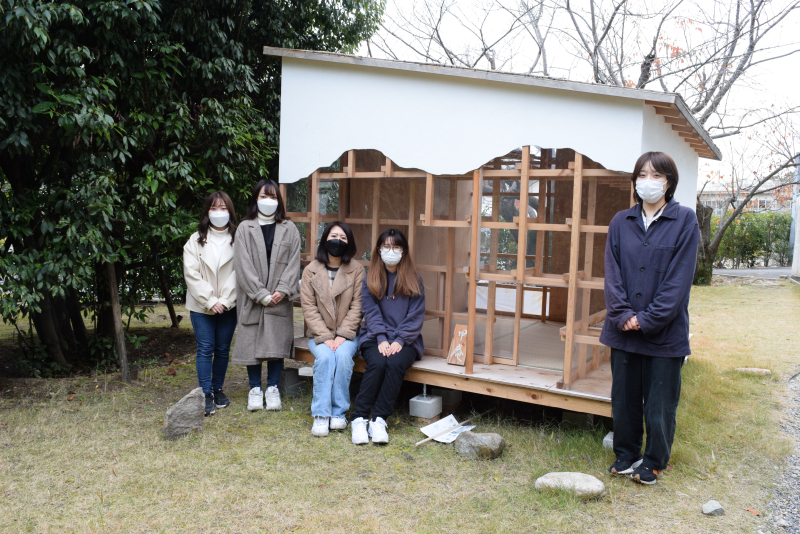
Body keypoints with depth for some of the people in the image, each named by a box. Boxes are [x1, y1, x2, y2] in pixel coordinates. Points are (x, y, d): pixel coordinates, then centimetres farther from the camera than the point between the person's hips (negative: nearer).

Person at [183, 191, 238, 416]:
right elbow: (191, 274, -3)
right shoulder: (196, 240, 4)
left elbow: (238, 273, -5)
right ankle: (206, 394, 2)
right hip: (201, 306, 0)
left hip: (228, 306, 0)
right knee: (205, 349, -2)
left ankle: (218, 389, 22)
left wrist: (225, 300, -13)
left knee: (223, 349, 8)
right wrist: (210, 301, -12)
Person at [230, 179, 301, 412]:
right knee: (252, 343, 2)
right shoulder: (245, 228, 4)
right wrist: (261, 294, -12)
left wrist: (282, 290, -11)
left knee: (277, 343, 2)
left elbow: (294, 262, 2)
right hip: (252, 299, -1)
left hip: (280, 299, 1)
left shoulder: (289, 229, 9)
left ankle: (272, 388, 16)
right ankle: (255, 389, 16)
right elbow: (243, 264, -4)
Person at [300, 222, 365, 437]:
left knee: (343, 355, -30)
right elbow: (309, 307, -4)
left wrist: (342, 335, -14)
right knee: (325, 356, -29)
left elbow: (357, 306, -4)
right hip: (319, 334, 0)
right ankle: (321, 415, -24)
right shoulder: (311, 270, 2)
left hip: (347, 334, 0)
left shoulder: (357, 270, 1)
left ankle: (339, 413, -18)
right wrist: (325, 337, -14)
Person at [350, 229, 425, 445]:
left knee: (395, 364, -31)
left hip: (405, 339, 0)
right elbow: (371, 311, 0)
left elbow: (416, 315, 1)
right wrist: (381, 339, -14)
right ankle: (359, 418, -25)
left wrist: (400, 340, -13)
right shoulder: (370, 280, 11)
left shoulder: (414, 280, 8)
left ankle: (379, 419, -27)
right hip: (375, 337, 0)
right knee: (377, 363, -30)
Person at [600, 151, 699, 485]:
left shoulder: (685, 221, -4)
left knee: (659, 403, 8)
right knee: (623, 398, 13)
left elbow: (679, 277, -10)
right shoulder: (621, 222, 5)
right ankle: (626, 455, 32)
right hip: (624, 330, 3)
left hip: (665, 331, -3)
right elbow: (612, 272, 2)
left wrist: (649, 318, -15)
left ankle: (654, 462, 27)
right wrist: (623, 314, -11)